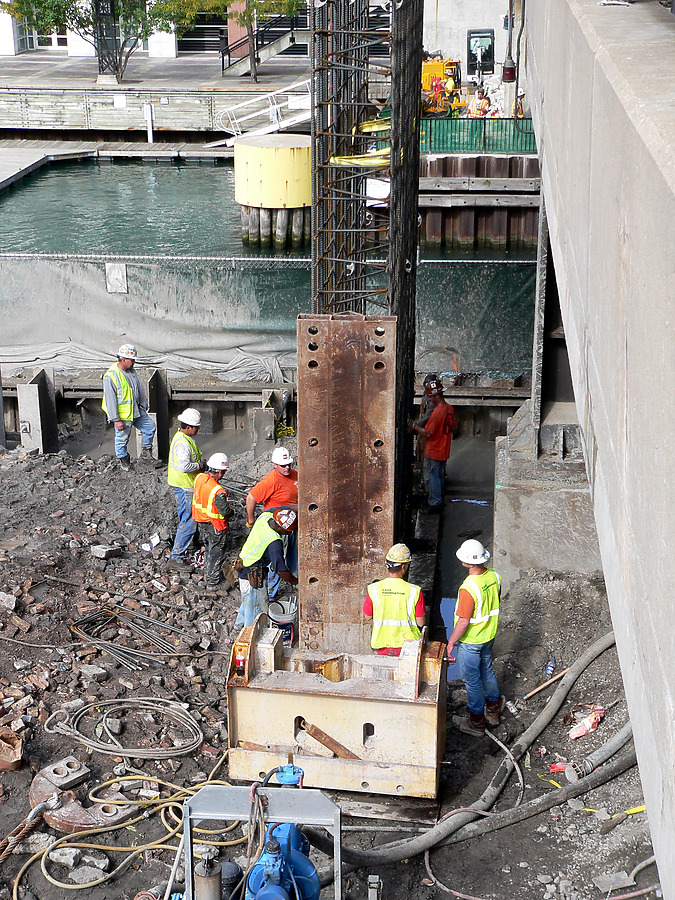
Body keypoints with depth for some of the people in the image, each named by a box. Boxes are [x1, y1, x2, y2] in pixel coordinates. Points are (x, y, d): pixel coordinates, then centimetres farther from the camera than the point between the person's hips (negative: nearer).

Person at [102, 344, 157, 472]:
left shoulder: (131, 372, 4)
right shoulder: (111, 376, -21)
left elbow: (139, 390, 17)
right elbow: (110, 400, -21)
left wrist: (143, 407, 20)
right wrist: (116, 420, -21)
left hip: (136, 411, 7)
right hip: (122, 415, -7)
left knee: (150, 427, 9)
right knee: (122, 438, 6)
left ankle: (146, 453, 24)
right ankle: (123, 459, 29)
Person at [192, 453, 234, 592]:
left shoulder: (199, 478, -12)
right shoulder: (218, 491, -35)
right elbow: (225, 511, -28)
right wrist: (232, 511, -6)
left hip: (201, 522, 8)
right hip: (215, 526, -8)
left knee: (208, 550, 28)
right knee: (217, 553, 11)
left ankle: (208, 575, 44)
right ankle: (213, 583, 22)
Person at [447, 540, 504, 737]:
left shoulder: (469, 588, -33)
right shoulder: (494, 576, -9)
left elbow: (463, 623, -27)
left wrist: (450, 643, -14)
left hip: (471, 641, -8)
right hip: (489, 635, 8)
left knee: (472, 680, 10)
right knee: (487, 671, 26)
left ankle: (476, 724, 25)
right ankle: (493, 711, 44)